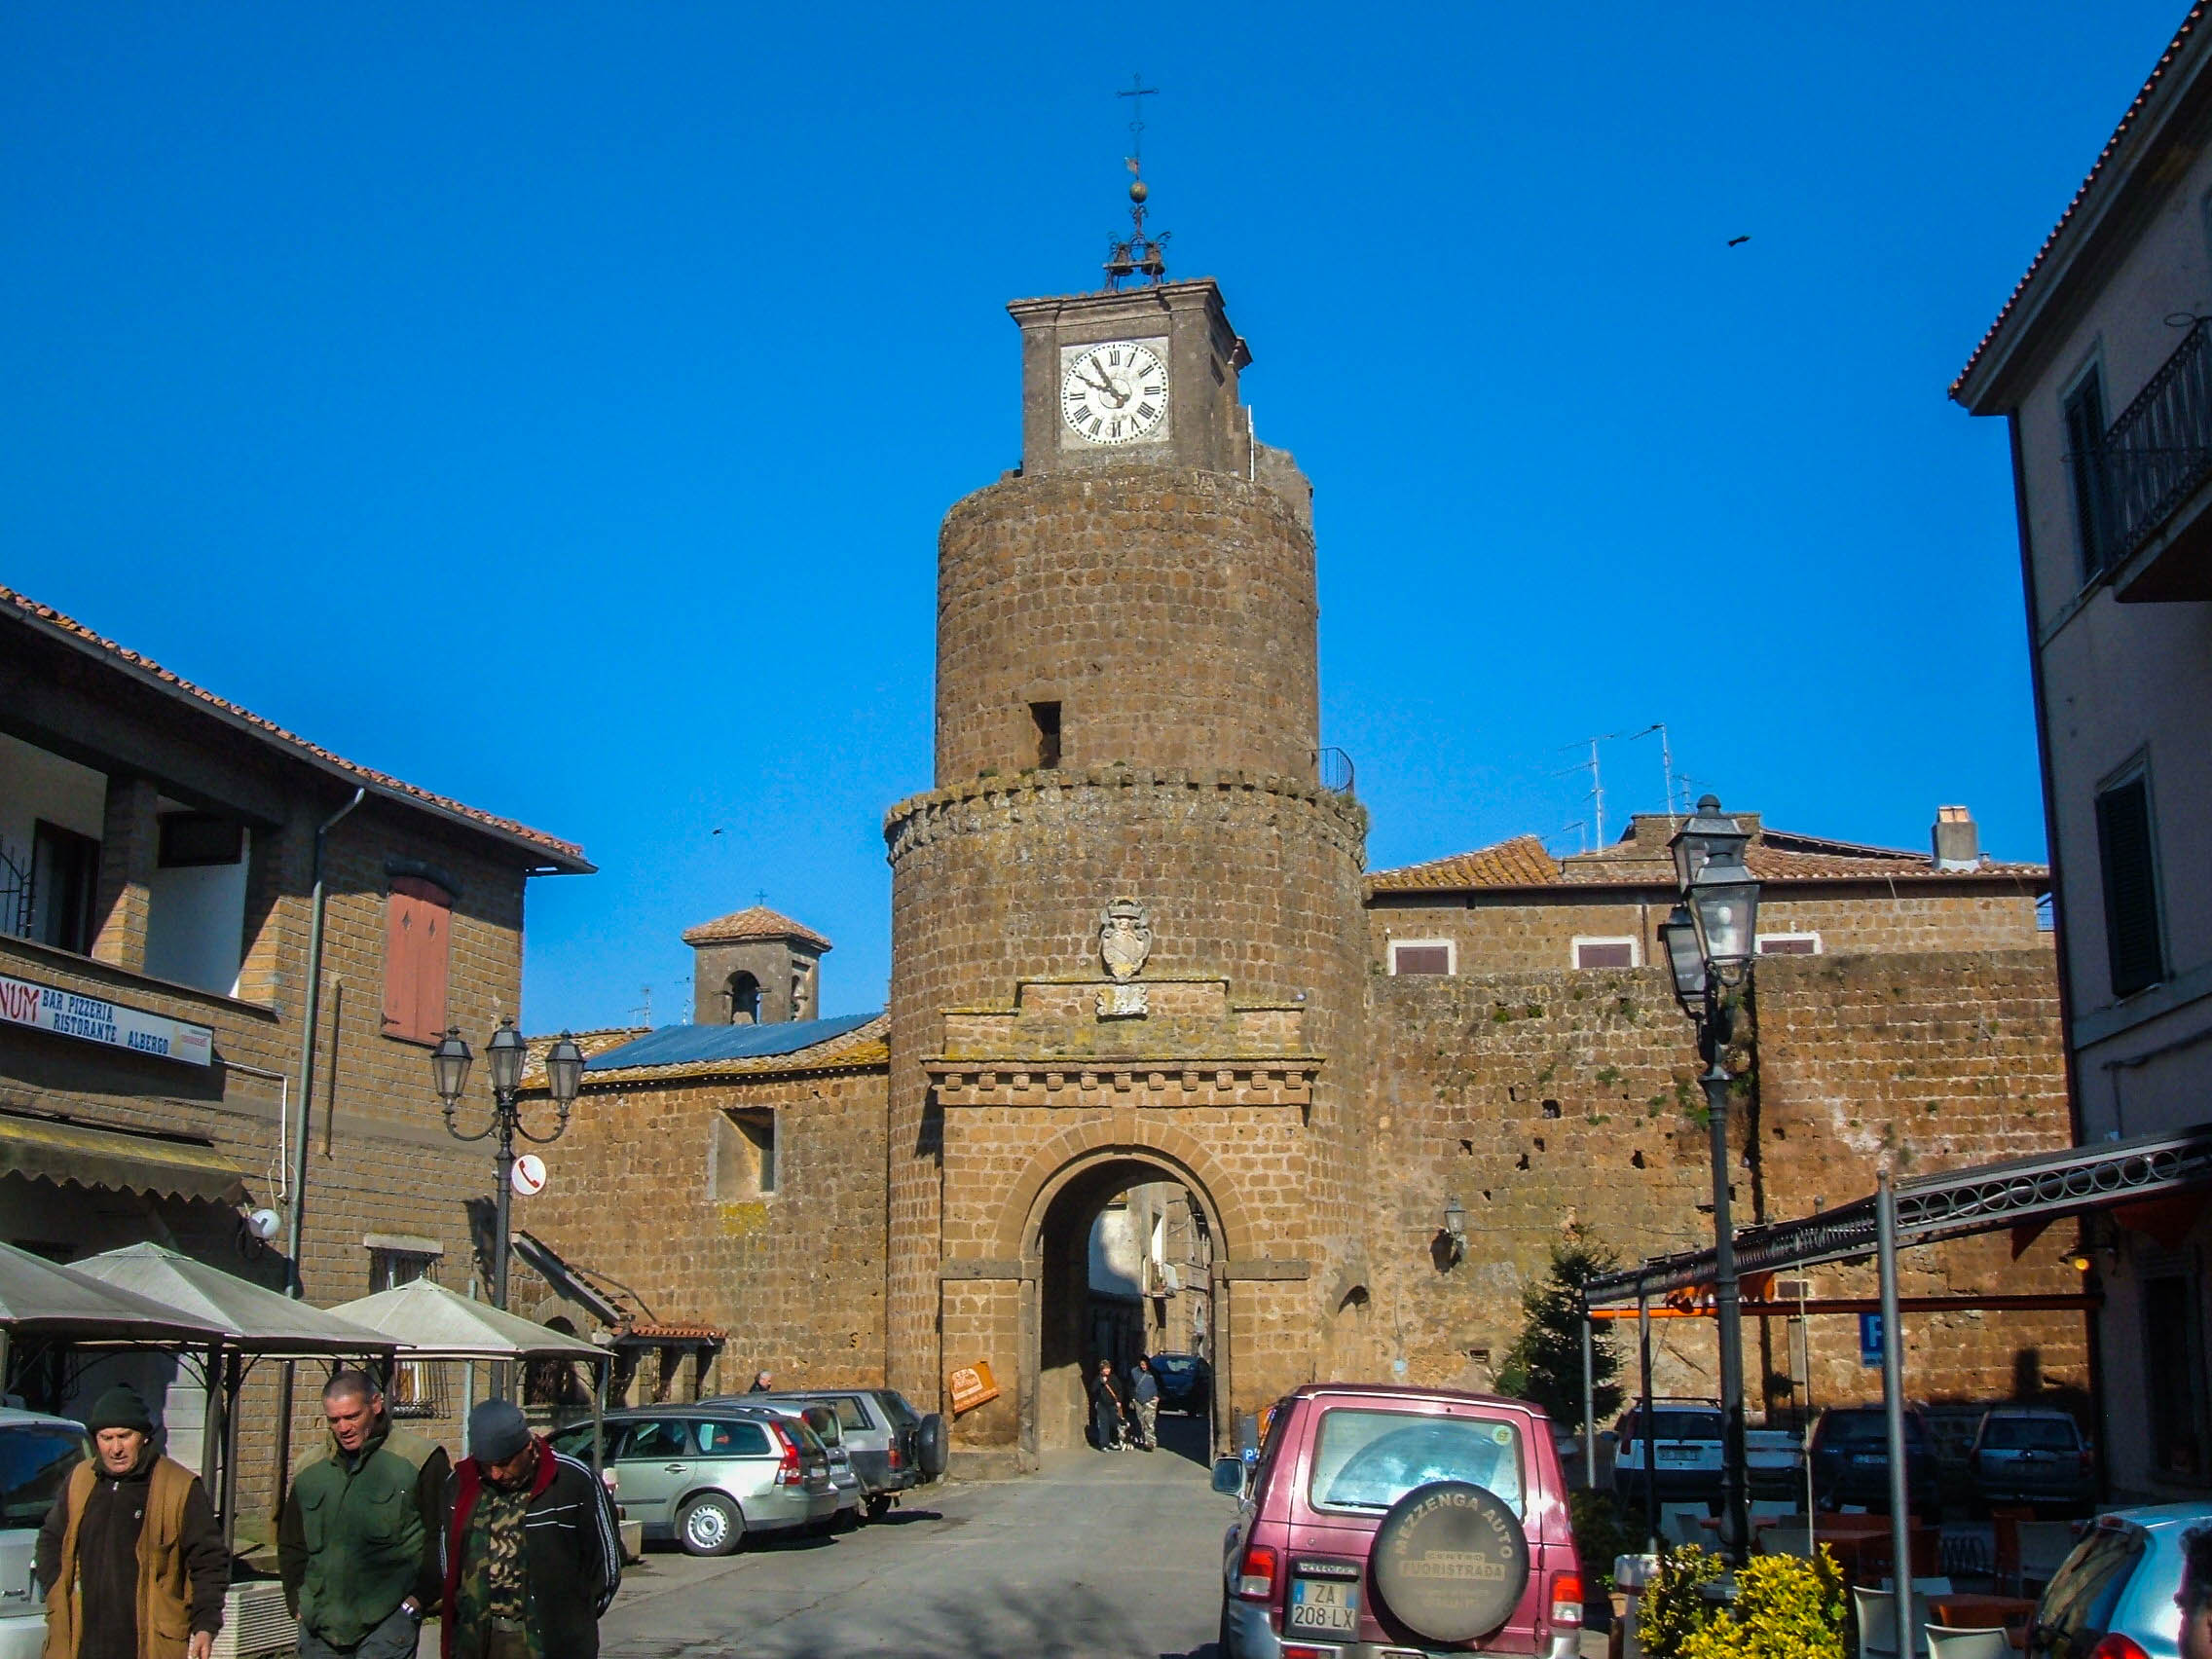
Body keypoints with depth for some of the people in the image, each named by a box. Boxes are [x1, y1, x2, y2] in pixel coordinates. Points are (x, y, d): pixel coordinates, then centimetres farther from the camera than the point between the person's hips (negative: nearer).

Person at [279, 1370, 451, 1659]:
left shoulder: (419, 1459, -3)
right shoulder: (310, 1471, 14)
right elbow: (291, 1545, 24)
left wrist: (418, 1598, -8)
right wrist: (298, 1602, 13)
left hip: (387, 1624, -5)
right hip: (319, 1628, 5)